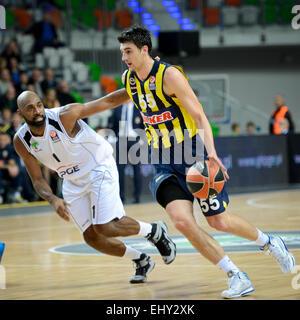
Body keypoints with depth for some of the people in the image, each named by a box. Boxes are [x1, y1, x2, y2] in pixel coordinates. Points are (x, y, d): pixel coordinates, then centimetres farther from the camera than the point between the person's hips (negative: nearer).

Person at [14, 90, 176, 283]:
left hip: (99, 169, -6)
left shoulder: (65, 115, -25)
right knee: (91, 237, 1)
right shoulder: (21, 141, -12)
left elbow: (108, 102, -19)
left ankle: (154, 231, 7)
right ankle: (141, 261, 21)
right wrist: (53, 200, -26)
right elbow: (38, 181, -6)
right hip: (73, 183, 6)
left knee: (105, 227, -18)